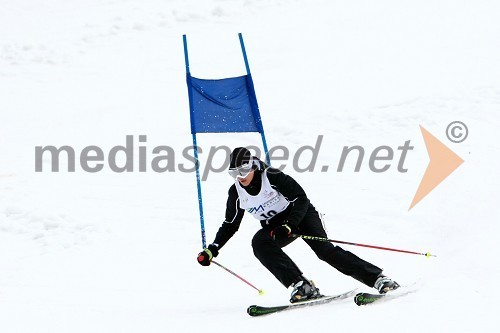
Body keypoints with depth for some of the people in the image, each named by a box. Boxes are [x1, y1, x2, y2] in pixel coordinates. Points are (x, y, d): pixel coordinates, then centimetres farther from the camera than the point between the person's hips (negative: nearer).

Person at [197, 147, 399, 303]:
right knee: (259, 243, -28)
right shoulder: (236, 193, -6)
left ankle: (378, 278, -23)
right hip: (274, 226, 5)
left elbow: (301, 200, -22)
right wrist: (212, 250, -4)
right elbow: (230, 225, 7)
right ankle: (301, 286, -34)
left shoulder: (272, 177, -22)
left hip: (300, 214, -5)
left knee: (324, 250, -25)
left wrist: (289, 227, -35)